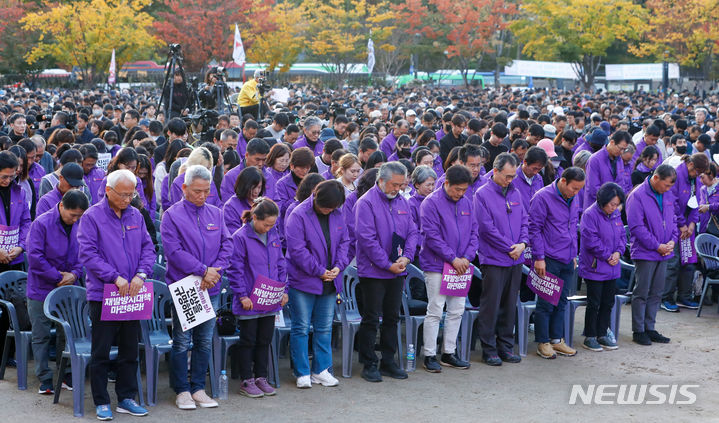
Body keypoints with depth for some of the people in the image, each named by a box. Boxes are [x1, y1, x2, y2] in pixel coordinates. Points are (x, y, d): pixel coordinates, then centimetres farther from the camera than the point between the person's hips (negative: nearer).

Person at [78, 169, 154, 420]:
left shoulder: (135, 216, 9)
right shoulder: (92, 217, -7)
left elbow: (148, 247, 9)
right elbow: (88, 253, -14)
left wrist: (141, 275, -9)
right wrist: (115, 277, -19)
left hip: (132, 295, 5)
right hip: (103, 295, -5)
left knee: (130, 350, 11)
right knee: (101, 351, 2)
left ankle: (126, 398, 22)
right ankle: (101, 402, 11)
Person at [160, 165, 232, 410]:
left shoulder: (215, 214, 9)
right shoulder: (172, 216, -6)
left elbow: (226, 245, 6)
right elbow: (174, 251, -14)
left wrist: (215, 271, -10)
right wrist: (202, 271, -17)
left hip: (210, 289, 5)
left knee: (205, 341, 10)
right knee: (182, 342, 1)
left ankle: (198, 388, 19)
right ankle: (182, 391, 11)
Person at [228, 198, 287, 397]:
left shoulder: (274, 235, 6)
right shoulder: (241, 237, -12)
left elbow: (281, 263, 14)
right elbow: (235, 269, -12)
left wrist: (284, 290, 7)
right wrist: (242, 295, -15)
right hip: (249, 302, -6)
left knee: (265, 340, 13)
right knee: (248, 341, 4)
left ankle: (261, 377, 24)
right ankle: (246, 381, 14)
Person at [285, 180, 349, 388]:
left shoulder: (337, 215, 4)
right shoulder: (298, 215, -14)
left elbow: (344, 242, 11)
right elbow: (297, 249, -17)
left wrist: (338, 266, -6)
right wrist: (319, 271, -16)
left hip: (329, 282, 6)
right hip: (303, 281, -5)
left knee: (325, 327, 11)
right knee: (301, 327, 0)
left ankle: (321, 370, 20)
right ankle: (302, 373, 9)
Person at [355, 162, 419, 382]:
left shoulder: (402, 202, 10)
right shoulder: (366, 203, -11)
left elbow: (412, 232, 11)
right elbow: (367, 238, -17)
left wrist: (406, 257, -6)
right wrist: (387, 264, -16)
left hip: (398, 272, 7)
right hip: (373, 272, -7)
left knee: (392, 318, 12)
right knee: (371, 319, -1)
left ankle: (388, 361, 22)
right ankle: (369, 364, 8)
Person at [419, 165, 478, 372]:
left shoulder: (466, 202, 8)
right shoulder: (431, 203, -11)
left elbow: (473, 231, 10)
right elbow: (431, 236, -15)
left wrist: (467, 257, -4)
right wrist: (453, 258, -15)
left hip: (460, 265, 6)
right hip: (437, 266, -6)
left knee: (457, 311, 9)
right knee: (435, 311, -3)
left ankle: (449, 353, 20)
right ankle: (430, 356, 5)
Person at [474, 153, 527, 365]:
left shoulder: (515, 193, 11)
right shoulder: (482, 194, -8)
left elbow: (524, 220, 14)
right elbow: (487, 228, -12)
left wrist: (523, 243, -5)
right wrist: (509, 248, -10)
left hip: (515, 260, 6)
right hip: (493, 259, -6)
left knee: (510, 305, 11)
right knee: (490, 306, -1)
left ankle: (506, 346, 20)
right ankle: (489, 349, 7)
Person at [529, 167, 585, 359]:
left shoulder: (573, 200, 10)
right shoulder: (543, 197, -12)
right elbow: (535, 229, -12)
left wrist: (573, 254, 18)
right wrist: (539, 258, -14)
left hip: (567, 260, 7)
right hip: (549, 260, -7)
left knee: (561, 301, 12)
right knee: (546, 303, -2)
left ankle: (556, 339, 21)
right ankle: (543, 342, 7)